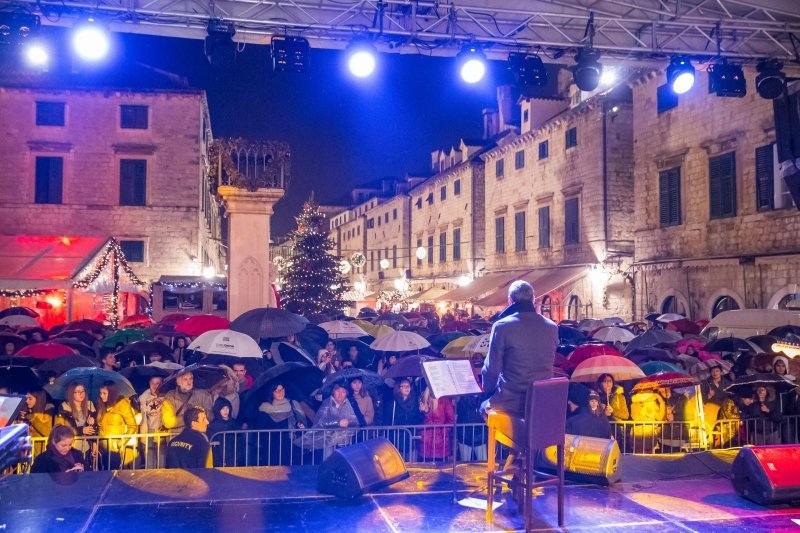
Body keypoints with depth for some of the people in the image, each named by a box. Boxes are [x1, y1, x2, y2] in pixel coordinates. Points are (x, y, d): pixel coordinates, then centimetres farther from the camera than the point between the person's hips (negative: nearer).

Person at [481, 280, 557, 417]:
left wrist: (489, 391, 9)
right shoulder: (552, 327, 2)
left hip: (510, 404, -5)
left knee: (484, 406, 27)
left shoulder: (502, 326, -13)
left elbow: (492, 369, -7)